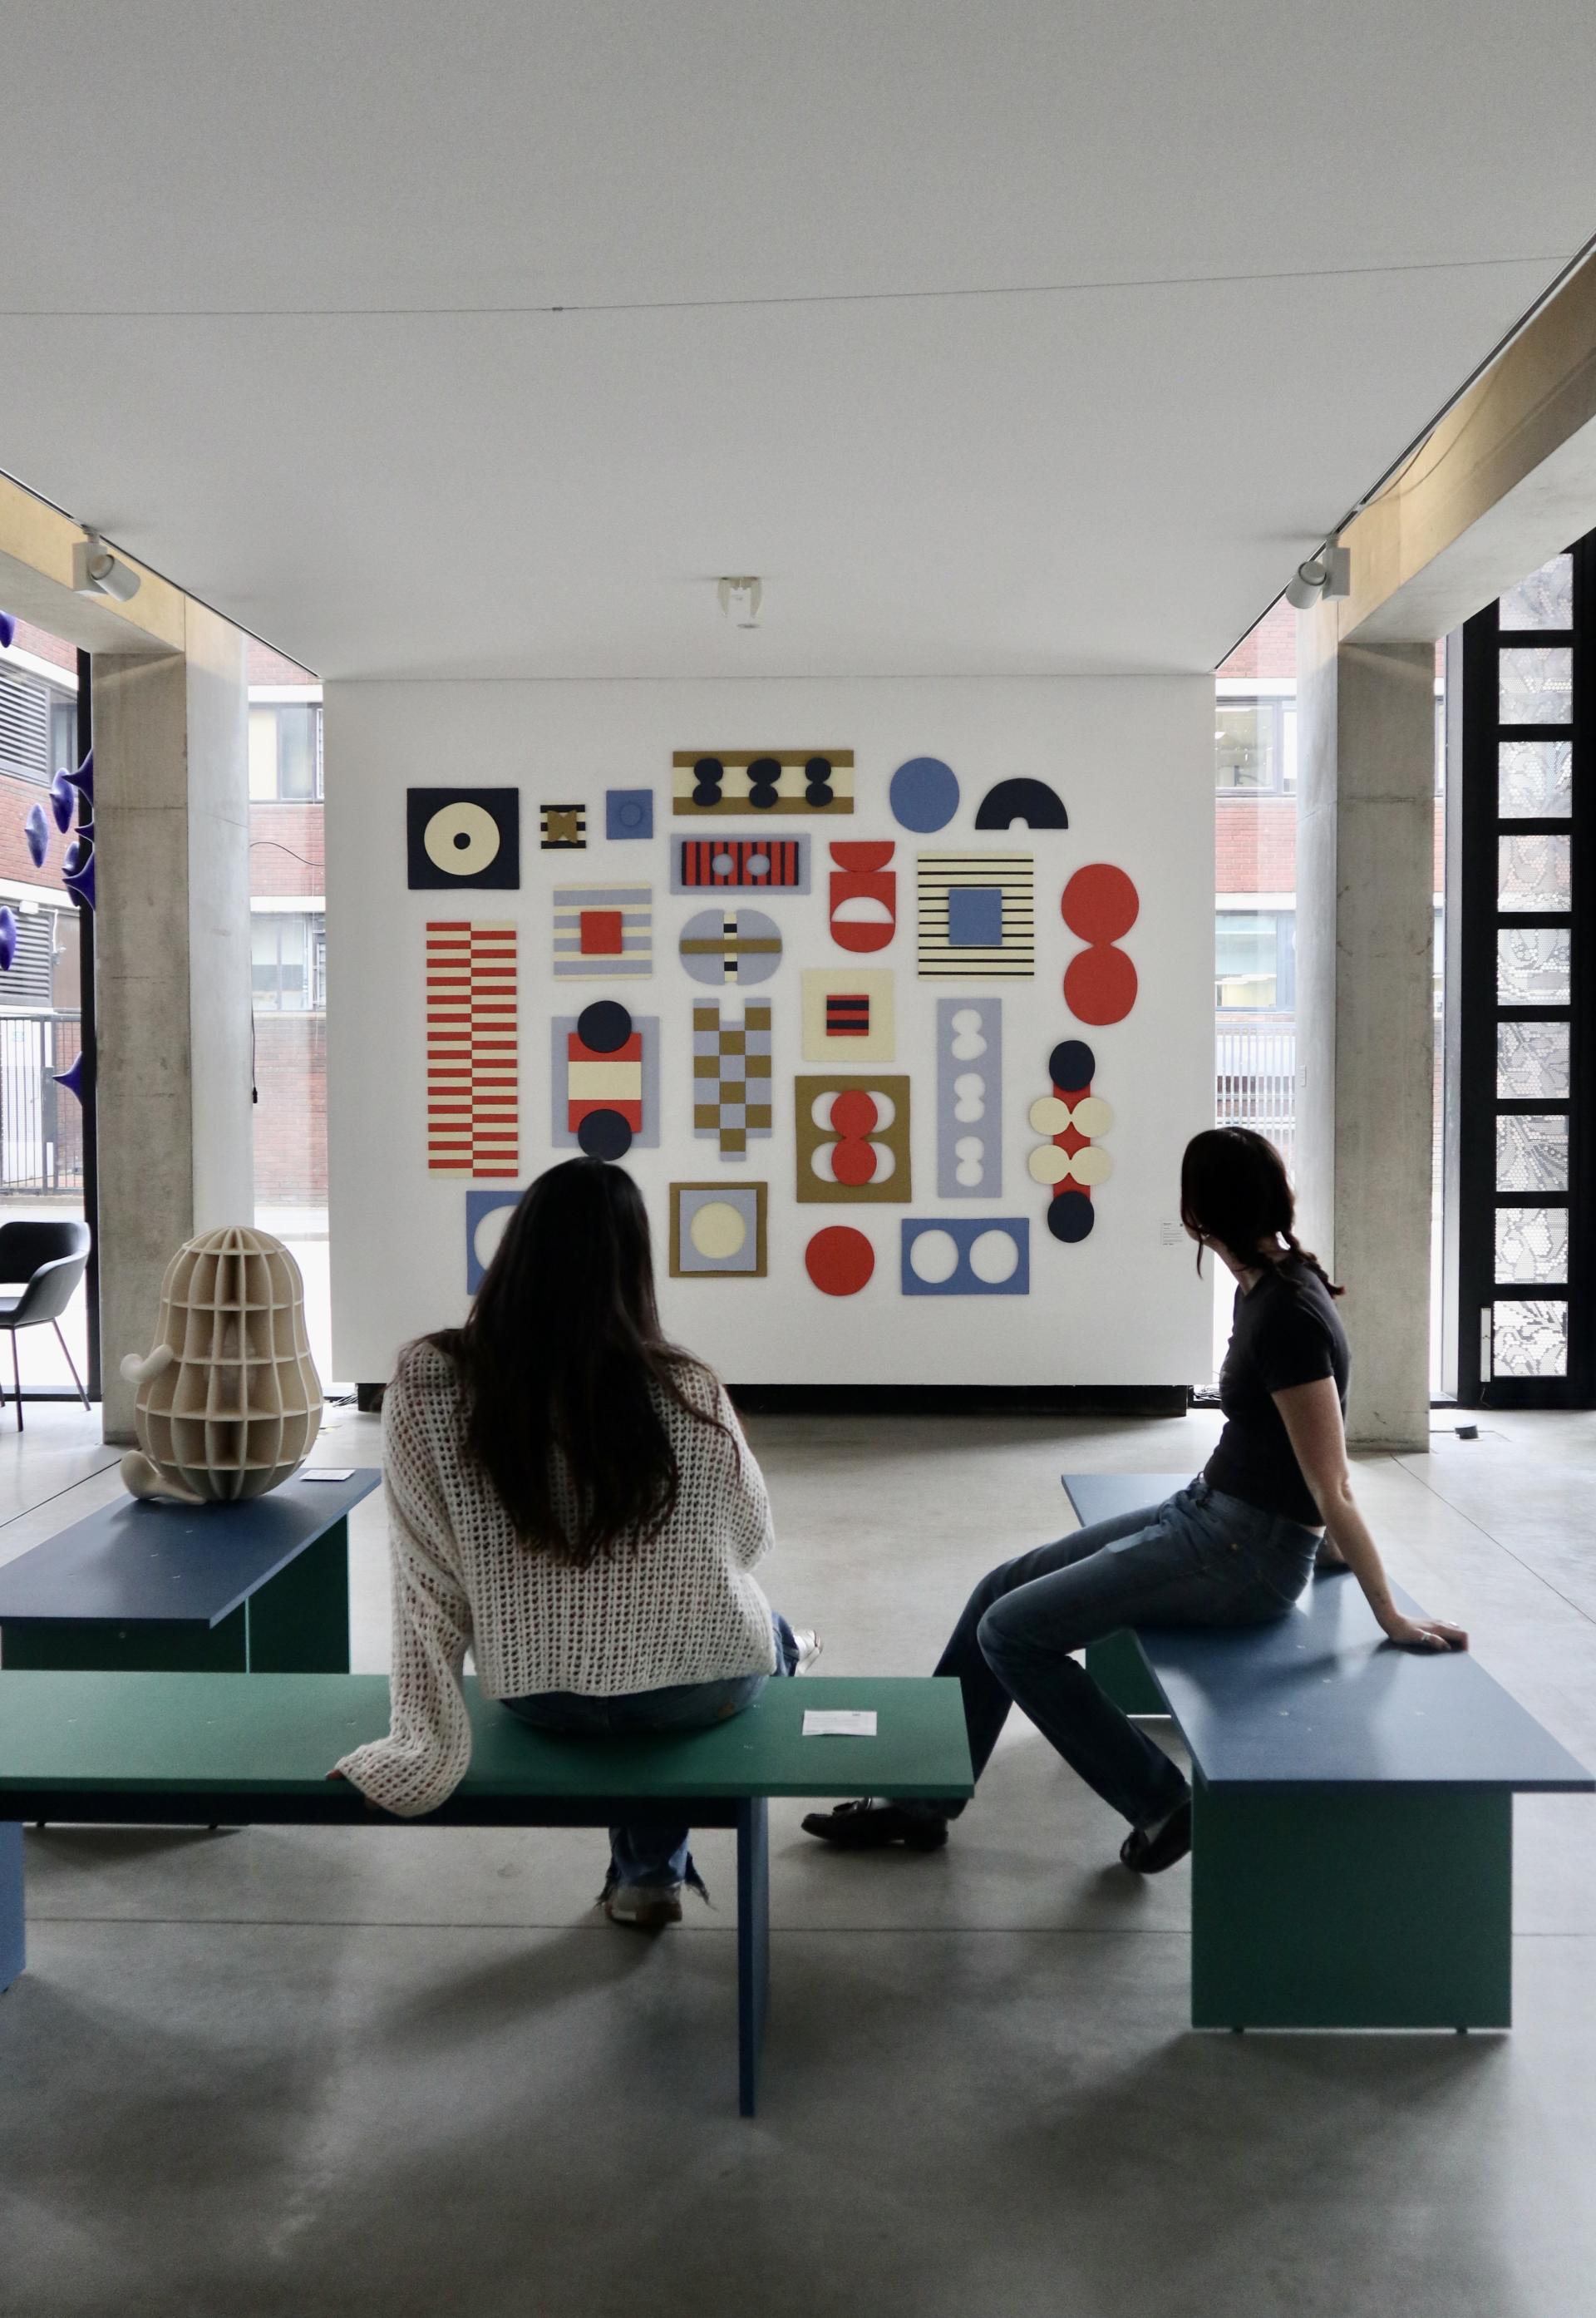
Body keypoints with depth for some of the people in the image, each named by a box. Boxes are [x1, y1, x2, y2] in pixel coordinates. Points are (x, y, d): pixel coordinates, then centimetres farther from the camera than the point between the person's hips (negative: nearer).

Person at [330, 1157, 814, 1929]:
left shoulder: (426, 1383, -18)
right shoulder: (683, 1390, -20)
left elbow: (428, 1584, -14)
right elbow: (750, 1538, -3)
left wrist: (423, 1740, -5)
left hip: (538, 1695, 2)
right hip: (700, 1687, -1)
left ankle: (646, 1874, 43)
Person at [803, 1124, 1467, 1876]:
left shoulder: (1287, 1315, -25)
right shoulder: (1266, 1285, 4)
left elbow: (1332, 1490, -22)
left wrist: (1392, 1619, -17)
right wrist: (1323, 1539, 22)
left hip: (1246, 1556, -10)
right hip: (1206, 1512, 10)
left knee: (1011, 1633, -12)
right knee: (1001, 1588, 8)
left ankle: (1159, 1804, 3)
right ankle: (921, 1799, 17)